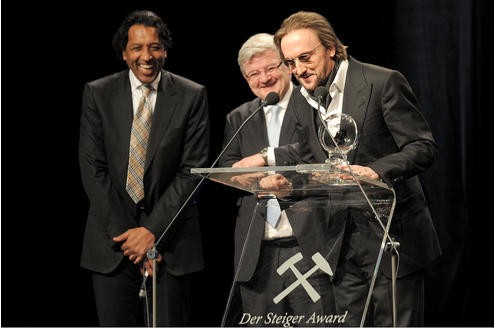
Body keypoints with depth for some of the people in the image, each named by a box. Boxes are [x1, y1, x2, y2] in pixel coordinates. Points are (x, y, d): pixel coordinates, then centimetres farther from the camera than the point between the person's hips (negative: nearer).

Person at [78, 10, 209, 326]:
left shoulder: (192, 96, 0)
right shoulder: (98, 94, 3)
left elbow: (192, 169, -4)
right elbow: (92, 167, -1)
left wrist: (153, 230, -11)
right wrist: (125, 233, -9)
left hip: (170, 237, -1)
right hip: (112, 235, 1)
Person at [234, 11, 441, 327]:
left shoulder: (384, 82, -13)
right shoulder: (301, 98, 8)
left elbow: (423, 147, -15)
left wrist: (376, 171, -30)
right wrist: (266, 158, 12)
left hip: (394, 235, -6)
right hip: (344, 242, 6)